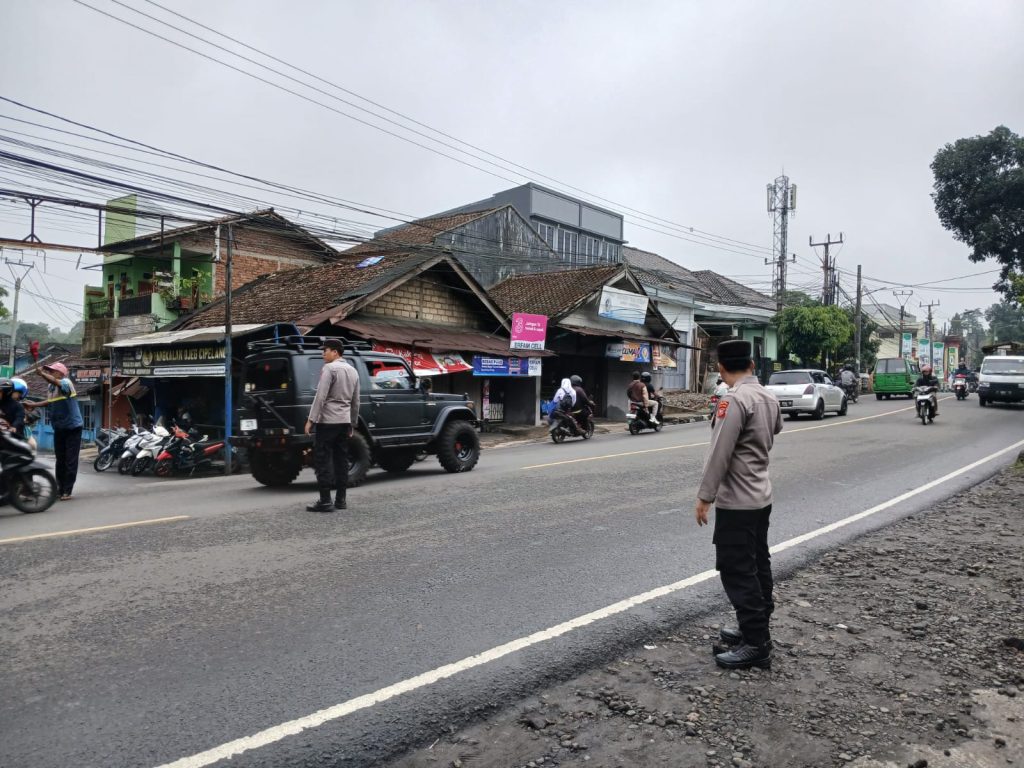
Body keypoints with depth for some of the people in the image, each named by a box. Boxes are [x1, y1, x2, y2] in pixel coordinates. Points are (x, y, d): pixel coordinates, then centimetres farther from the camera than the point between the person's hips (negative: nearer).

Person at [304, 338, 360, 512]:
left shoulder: (329, 369, -9)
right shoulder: (353, 371, 15)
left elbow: (320, 397, -17)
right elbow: (355, 402, 18)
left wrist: (311, 420, -15)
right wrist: (352, 424, 23)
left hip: (327, 421, -7)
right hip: (344, 422, 8)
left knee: (323, 460, -5)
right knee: (341, 460, 9)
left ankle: (325, 501, -7)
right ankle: (341, 500, 11)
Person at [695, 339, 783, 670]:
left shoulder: (734, 400, -21)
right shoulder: (769, 397, 6)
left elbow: (719, 453, -23)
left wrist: (704, 496, -17)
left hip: (736, 501, -9)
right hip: (761, 496, 9)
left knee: (738, 572, -3)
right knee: (757, 566, 16)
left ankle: (756, 645, 2)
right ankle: (756, 630, 28)